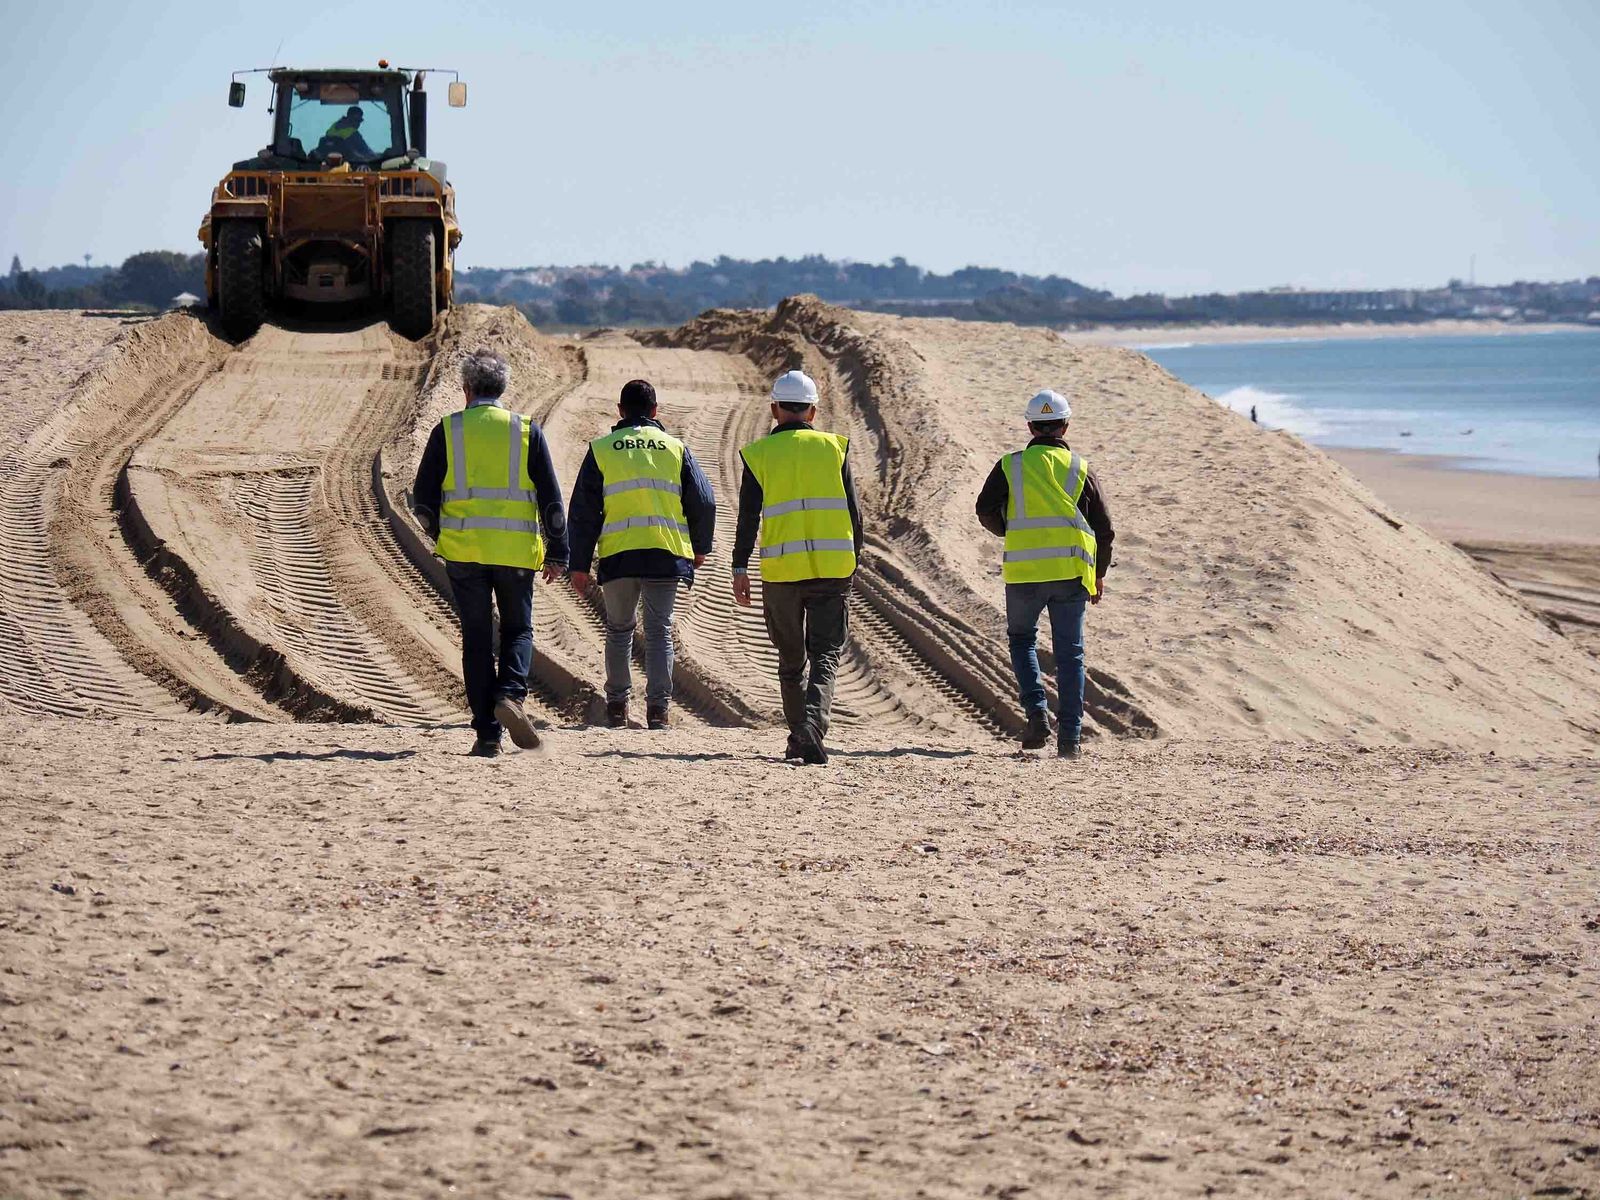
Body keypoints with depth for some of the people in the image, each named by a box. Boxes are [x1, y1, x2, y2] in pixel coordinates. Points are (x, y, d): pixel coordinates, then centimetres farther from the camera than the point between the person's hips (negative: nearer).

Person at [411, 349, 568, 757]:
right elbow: (551, 497, 0)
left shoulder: (447, 431, 1)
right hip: (516, 551, 0)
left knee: (476, 639, 7)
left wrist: (440, 534, 20)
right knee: (518, 630, 14)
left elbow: (423, 499, 2)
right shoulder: (527, 431, 2)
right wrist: (557, 552, 6)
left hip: (463, 550, 0)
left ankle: (487, 734, 3)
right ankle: (510, 695, -13)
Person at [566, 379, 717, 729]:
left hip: (618, 555, 0)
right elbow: (703, 501, 8)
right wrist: (700, 548, 23)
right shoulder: (675, 448, 8)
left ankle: (617, 705, 15)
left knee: (619, 629, 16)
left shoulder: (601, 450, 6)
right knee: (659, 631, 7)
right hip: (666, 555, 0)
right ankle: (658, 707, -2)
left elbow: (583, 512, 4)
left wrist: (579, 564, 8)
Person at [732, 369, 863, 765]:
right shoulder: (833, 447, 4)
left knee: (791, 658, 15)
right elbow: (852, 511, 4)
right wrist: (853, 563, 13)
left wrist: (739, 568, 4)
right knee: (825, 656, 0)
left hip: (781, 570, 0)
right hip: (832, 569, 0)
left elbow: (748, 517, 0)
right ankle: (813, 728, -22)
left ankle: (799, 738, 19)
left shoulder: (759, 454, 2)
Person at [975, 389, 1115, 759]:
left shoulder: (1011, 466, 4)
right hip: (1072, 571, 1)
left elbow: (987, 510, -3)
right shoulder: (1081, 468, 7)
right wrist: (1099, 574, 20)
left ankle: (1037, 712, 0)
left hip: (1023, 572, -1)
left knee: (1022, 638, 20)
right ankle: (1070, 738, 5)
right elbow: (1104, 529, 8)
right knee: (1070, 653, 8)